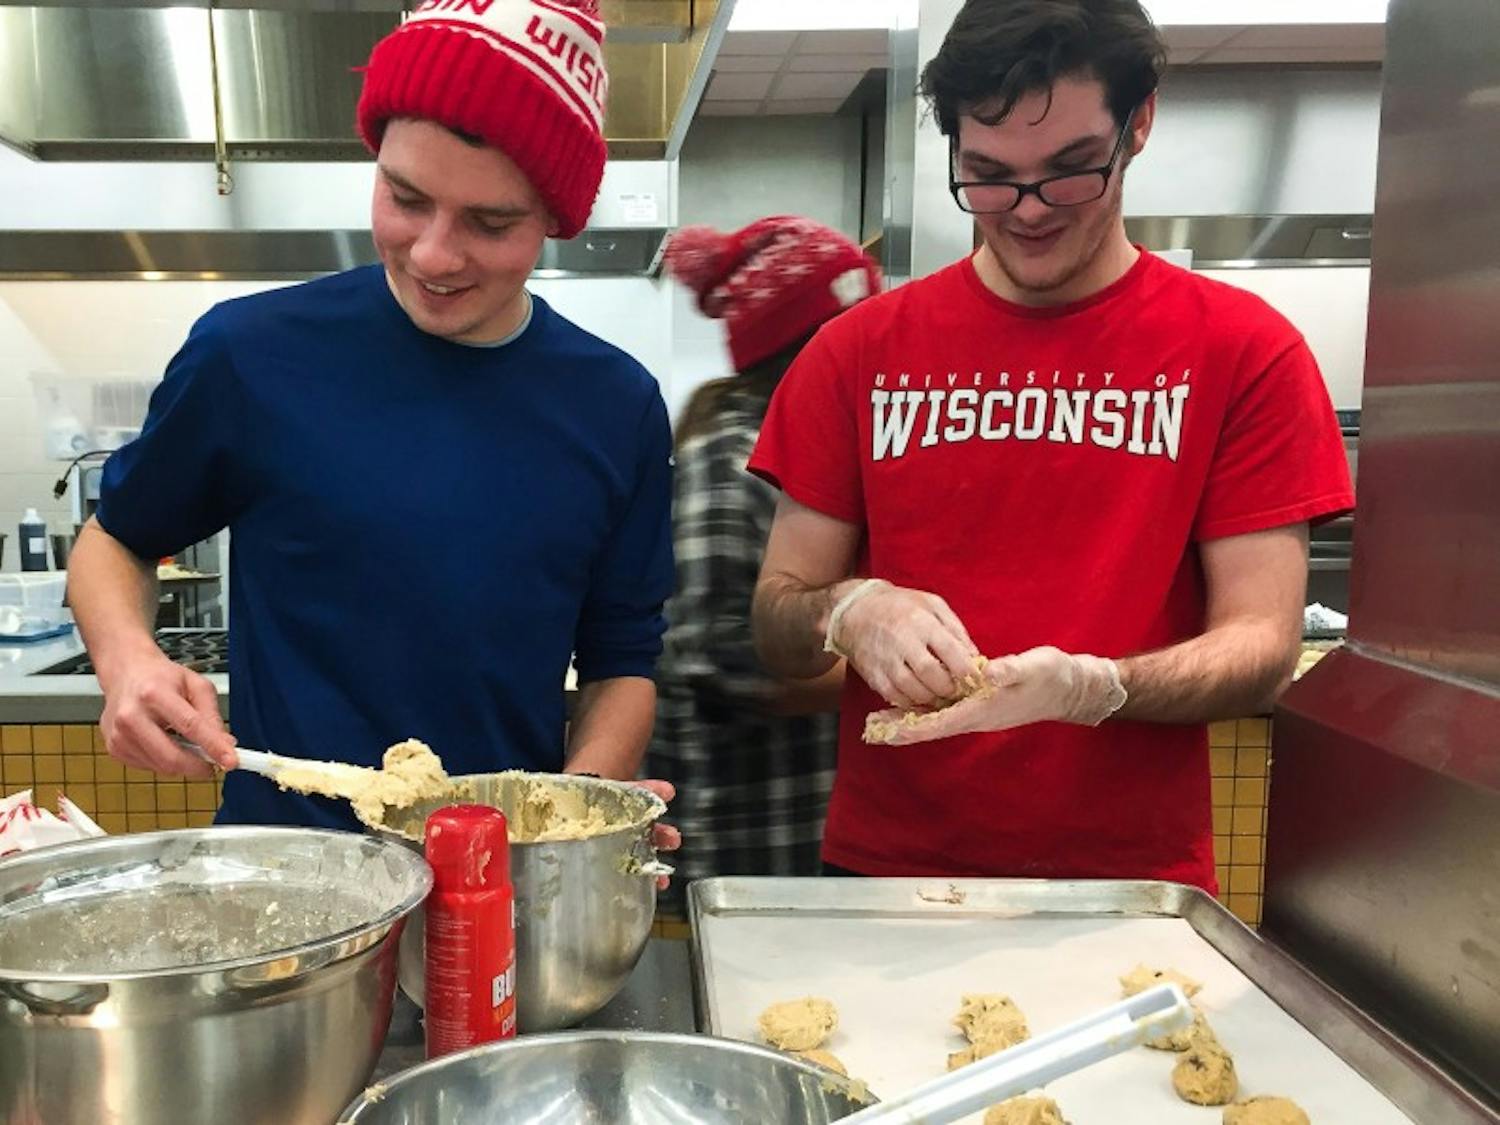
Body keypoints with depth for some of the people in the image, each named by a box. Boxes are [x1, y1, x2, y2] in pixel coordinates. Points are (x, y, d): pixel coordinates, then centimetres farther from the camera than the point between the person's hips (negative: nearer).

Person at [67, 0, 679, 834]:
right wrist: (128, 656, -8)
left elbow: (622, 661, 7)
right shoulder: (251, 354, -6)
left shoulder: (618, 408, -1)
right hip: (283, 862, -2)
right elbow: (116, 539, 11)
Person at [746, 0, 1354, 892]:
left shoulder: (1245, 351, -5)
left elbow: (1261, 647, -8)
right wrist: (849, 611, -23)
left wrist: (1090, 686, -26)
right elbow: (776, 623, -1)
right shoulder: (857, 354, -1)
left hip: (1135, 886, 0)